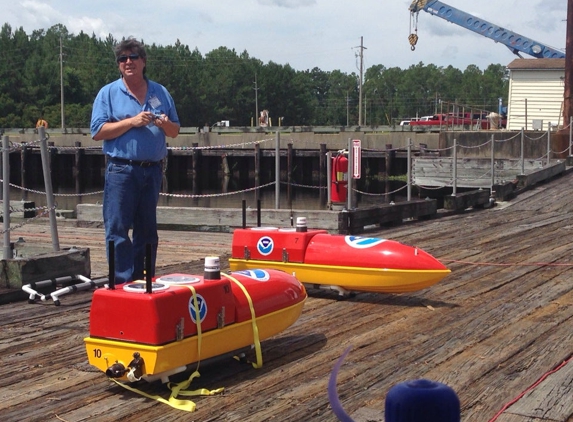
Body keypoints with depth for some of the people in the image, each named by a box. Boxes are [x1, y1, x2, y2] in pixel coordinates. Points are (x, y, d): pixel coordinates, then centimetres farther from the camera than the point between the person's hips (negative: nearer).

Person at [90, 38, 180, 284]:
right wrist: (131, 121, -15)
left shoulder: (161, 93, 13)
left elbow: (175, 132, 14)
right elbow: (97, 132, -7)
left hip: (152, 170, 4)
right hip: (121, 170, -3)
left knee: (147, 231, 9)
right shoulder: (108, 93, 3)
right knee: (118, 229, -7)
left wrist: (165, 124, -9)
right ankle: (123, 283, -3)